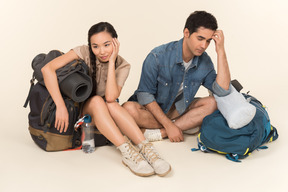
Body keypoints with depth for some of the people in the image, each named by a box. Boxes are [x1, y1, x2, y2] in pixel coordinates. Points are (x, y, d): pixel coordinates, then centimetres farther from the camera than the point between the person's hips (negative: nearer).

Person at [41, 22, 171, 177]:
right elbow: (47, 69, -29)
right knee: (96, 100, -33)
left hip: (100, 114, 2)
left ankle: (145, 147, -39)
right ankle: (127, 151, -44)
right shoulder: (84, 52, -15)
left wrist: (111, 61, -26)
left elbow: (110, 97, -28)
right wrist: (60, 106, -35)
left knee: (111, 104, -32)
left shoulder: (122, 65, -9)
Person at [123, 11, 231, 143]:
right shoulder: (158, 56, -21)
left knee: (212, 103, -18)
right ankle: (185, 125, -18)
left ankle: (159, 132, -26)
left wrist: (220, 50, -22)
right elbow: (144, 94, -20)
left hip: (177, 110, 4)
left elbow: (222, 91, -19)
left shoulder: (205, 62, -7)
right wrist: (169, 125, -25)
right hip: (151, 110, -3)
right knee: (129, 109, -35)